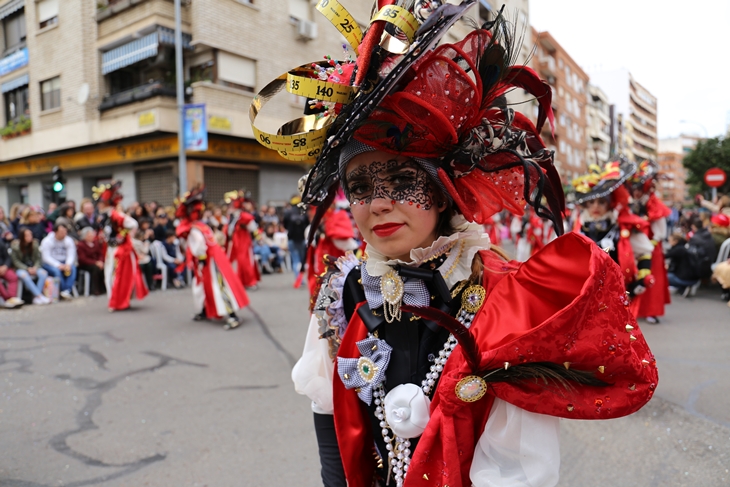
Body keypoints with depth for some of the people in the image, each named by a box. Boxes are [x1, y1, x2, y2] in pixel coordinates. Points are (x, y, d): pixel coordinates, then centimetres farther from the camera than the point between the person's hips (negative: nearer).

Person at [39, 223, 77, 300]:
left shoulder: (69, 240, 2)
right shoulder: (47, 241, -8)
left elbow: (71, 255, -5)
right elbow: (46, 257, -14)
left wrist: (68, 264, -27)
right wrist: (58, 265, -28)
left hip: (64, 262, 3)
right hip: (50, 263, -3)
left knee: (73, 268, -30)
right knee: (56, 270, -36)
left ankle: (67, 291, -38)